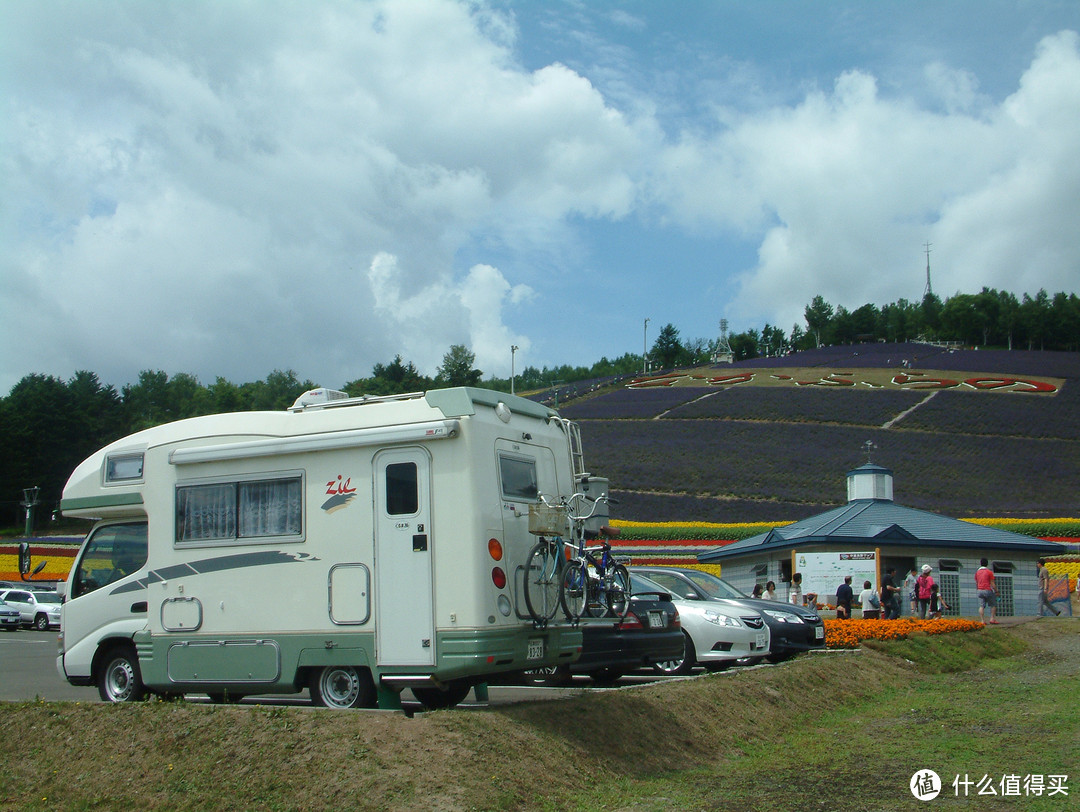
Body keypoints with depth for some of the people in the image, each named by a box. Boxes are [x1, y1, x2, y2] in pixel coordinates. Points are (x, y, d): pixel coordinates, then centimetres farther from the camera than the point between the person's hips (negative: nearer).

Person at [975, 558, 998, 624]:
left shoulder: (977, 572, 9)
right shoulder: (989, 572, -4)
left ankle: (982, 620, -6)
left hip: (980, 591, 4)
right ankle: (992, 618, 0)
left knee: (981, 606, 1)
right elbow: (992, 583, -6)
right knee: (993, 605, 10)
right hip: (987, 590, -4)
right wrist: (996, 591, 0)